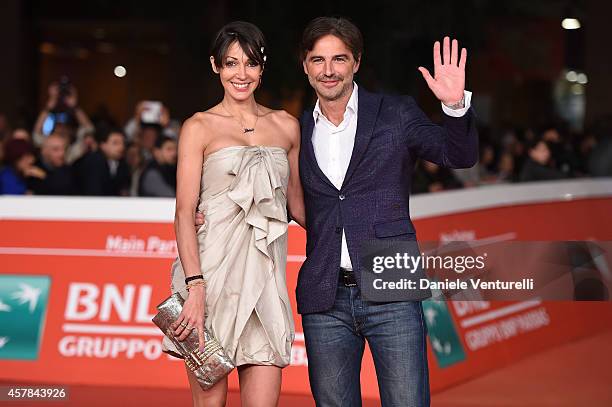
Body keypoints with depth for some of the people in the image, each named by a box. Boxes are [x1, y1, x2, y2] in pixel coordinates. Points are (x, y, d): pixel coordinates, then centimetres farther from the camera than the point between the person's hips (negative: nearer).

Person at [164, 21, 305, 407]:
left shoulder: (287, 126, 13)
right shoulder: (200, 127, 2)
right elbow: (185, 211, -5)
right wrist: (195, 287, -16)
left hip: (265, 272, 3)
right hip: (211, 269, -3)